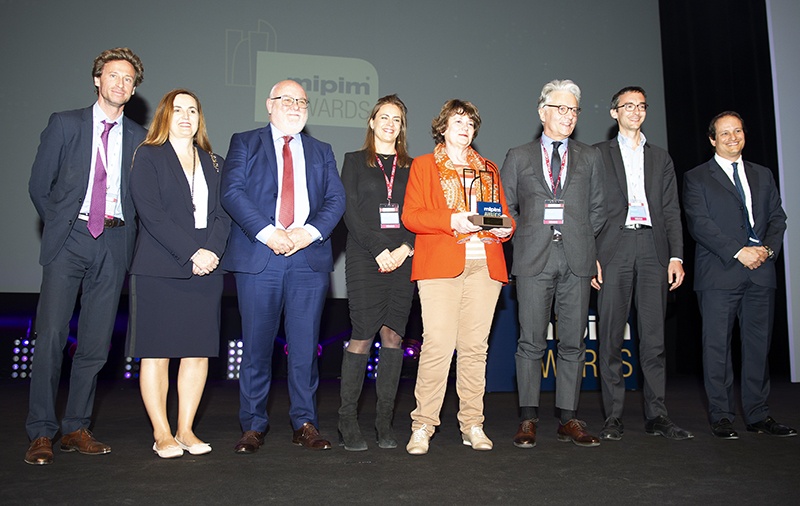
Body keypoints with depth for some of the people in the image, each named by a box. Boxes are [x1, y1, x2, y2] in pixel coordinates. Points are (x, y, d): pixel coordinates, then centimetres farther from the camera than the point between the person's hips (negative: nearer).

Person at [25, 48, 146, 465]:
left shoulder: (138, 138, 11)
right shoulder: (65, 124, 8)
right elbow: (39, 185, 8)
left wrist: (125, 232, 2)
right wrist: (60, 226, 6)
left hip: (114, 244, 2)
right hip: (69, 241, -1)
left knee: (96, 343, 4)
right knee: (51, 336, -7)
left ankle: (76, 429, 16)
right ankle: (41, 433, 3)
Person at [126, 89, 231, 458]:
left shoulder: (213, 163, 18)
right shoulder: (148, 157, 4)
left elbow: (223, 214, 9)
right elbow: (152, 213, -8)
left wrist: (213, 251, -9)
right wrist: (191, 254, -15)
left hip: (206, 270, 4)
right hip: (159, 269, -4)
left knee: (199, 352, 3)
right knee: (157, 352, -2)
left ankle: (186, 430, 13)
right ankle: (162, 434, 7)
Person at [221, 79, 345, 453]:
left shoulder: (321, 152, 21)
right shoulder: (244, 143, 13)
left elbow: (336, 199, 9)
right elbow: (232, 192, -2)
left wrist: (310, 232, -10)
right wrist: (267, 233, -14)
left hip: (309, 256, 2)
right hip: (258, 256, -2)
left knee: (305, 345, 2)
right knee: (256, 345, 1)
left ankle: (305, 424, 12)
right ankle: (253, 427, 12)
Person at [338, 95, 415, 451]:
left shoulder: (411, 167, 16)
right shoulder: (355, 161, 10)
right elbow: (350, 212, -1)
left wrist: (405, 249, -8)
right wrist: (379, 251, -11)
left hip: (402, 261, 3)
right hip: (365, 259, -2)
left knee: (393, 335, 1)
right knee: (363, 336, -7)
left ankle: (384, 422, 7)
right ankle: (347, 420, 2)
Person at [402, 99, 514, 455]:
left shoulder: (488, 170, 24)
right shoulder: (423, 165, 12)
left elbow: (504, 213, 23)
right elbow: (411, 215, 1)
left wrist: (506, 228, 0)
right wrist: (452, 221, -13)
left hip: (485, 265, 4)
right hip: (440, 265, -3)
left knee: (475, 346, 2)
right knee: (438, 345, -12)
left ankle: (472, 426, 10)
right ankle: (422, 426, -3)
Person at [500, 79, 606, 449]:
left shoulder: (590, 157, 16)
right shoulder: (519, 157, 12)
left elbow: (597, 209, 16)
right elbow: (506, 206, 12)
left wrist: (582, 239, 6)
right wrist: (524, 236, 2)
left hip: (577, 259, 2)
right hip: (534, 259, -1)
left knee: (573, 342, 3)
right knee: (531, 341, -2)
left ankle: (568, 419, 11)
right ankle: (528, 419, 5)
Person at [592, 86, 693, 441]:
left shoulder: (661, 158, 20)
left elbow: (671, 212, 14)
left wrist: (676, 257, 2)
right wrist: (590, 256, -6)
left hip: (653, 249, 3)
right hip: (613, 249, -2)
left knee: (654, 336, 2)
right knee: (610, 336, -2)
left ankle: (656, 415, 9)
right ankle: (614, 416, 5)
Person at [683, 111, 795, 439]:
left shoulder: (763, 175, 20)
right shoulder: (697, 178, 5)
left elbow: (777, 217, 15)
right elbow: (699, 224, -6)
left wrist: (768, 249, -4)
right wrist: (738, 252, -14)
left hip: (761, 273, 4)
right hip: (719, 274, -4)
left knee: (759, 345, 7)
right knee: (717, 346, -2)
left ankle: (758, 415, 17)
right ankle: (721, 417, 6)